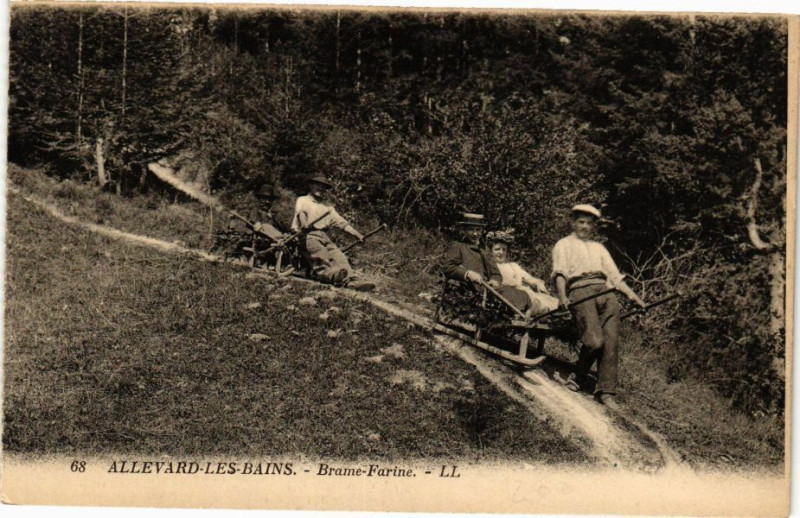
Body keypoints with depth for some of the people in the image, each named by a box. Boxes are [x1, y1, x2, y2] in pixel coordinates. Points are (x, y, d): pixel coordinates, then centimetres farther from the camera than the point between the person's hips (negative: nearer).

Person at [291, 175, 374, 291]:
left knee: (339, 255, -25)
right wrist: (304, 224, -30)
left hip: (324, 237, 4)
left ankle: (352, 280, -47)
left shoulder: (328, 208, 33)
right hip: (307, 235, -4)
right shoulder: (302, 200, 18)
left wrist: (358, 235, 7)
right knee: (320, 255, -35)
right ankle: (331, 274, -61)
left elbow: (342, 222, 23)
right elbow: (301, 212, -5)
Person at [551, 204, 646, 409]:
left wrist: (632, 295, 10)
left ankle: (605, 391, -11)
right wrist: (562, 296, -17)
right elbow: (560, 272, 2)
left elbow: (614, 275, 27)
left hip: (605, 292, 5)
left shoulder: (599, 248, 34)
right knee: (595, 341, -23)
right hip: (580, 291, -5)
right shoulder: (564, 245, 19)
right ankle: (578, 378, -1)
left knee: (611, 342, -13)